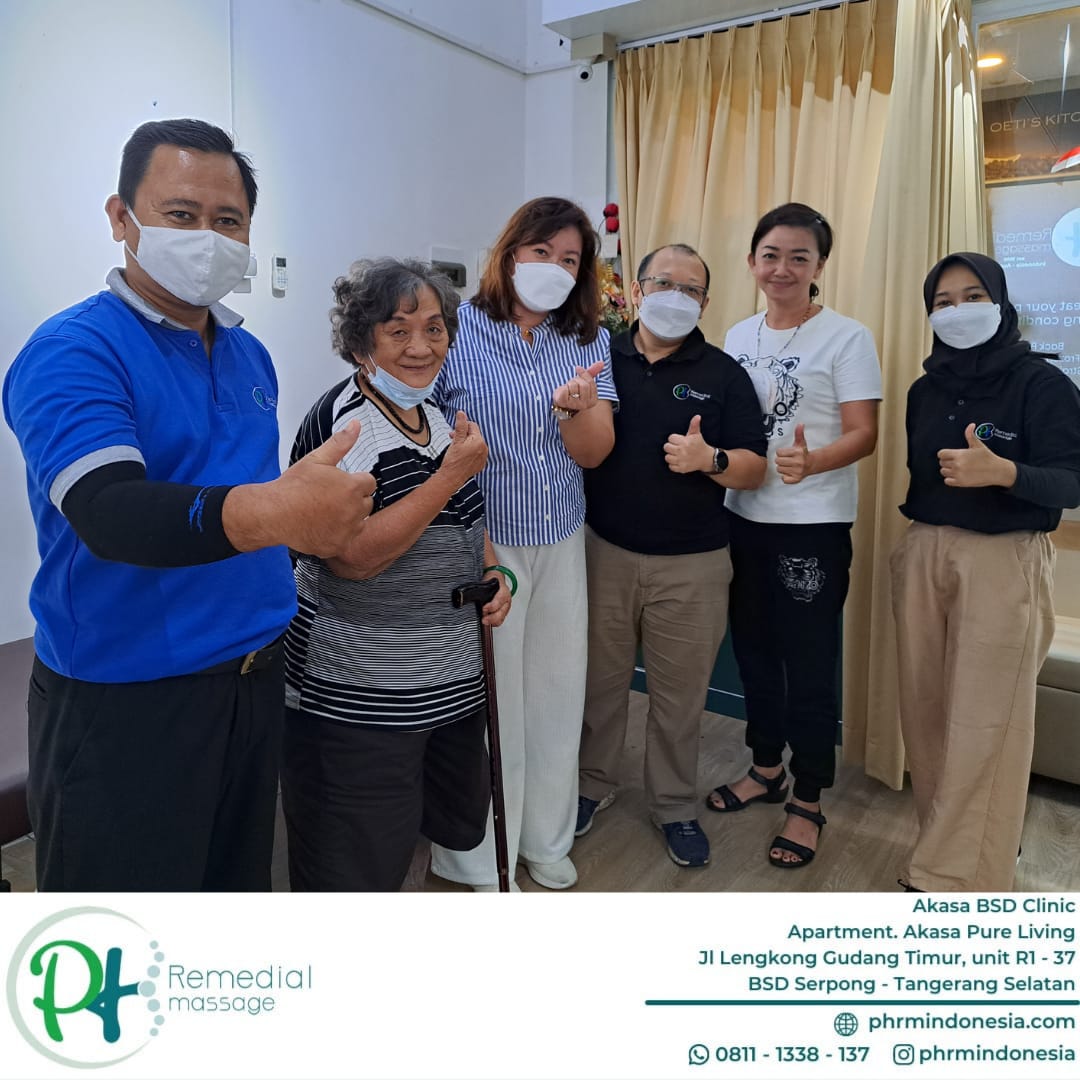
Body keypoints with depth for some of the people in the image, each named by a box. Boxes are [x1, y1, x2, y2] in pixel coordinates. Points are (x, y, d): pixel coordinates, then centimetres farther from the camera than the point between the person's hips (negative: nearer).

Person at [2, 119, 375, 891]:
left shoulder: (250, 355, 8)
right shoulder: (72, 351, -14)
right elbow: (110, 513, -31)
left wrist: (320, 515, 4)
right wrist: (269, 512, -47)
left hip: (255, 678, 6)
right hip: (125, 701, -6)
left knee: (240, 881, 19)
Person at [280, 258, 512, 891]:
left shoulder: (438, 420, 8)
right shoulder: (343, 422, -16)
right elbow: (353, 557, -26)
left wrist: (494, 573, 3)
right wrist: (453, 472, -25)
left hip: (452, 678, 8)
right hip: (358, 696, -8)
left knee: (458, 823, 24)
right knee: (361, 868, 6)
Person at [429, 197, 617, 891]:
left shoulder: (589, 341, 4)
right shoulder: (458, 330, -8)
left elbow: (594, 453, -1)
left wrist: (574, 407, -23)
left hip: (561, 541, 5)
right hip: (479, 541, -4)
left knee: (557, 691, 14)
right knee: (488, 698, 4)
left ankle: (545, 839, 37)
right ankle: (481, 859, 27)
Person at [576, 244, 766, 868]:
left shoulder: (723, 374, 2)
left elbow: (755, 468, -1)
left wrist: (710, 459, -21)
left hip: (691, 564, 0)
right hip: (604, 552, 1)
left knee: (680, 693, 10)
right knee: (600, 680, 13)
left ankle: (676, 805, 29)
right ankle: (593, 782, 35)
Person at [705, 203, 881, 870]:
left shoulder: (847, 337, -7)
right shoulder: (739, 336, 10)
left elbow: (864, 435, -13)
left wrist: (812, 461, -30)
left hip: (814, 525, -5)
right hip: (744, 516, 6)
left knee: (808, 663, 3)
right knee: (754, 649, 16)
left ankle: (808, 801, 20)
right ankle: (766, 769, 36)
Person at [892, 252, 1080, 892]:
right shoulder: (926, 389, 11)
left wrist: (1003, 471, -31)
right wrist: (921, 544, 12)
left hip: (1005, 563, -5)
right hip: (924, 556, 5)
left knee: (984, 722, -3)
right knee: (927, 707, 7)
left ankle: (957, 877, 7)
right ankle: (948, 840, 26)